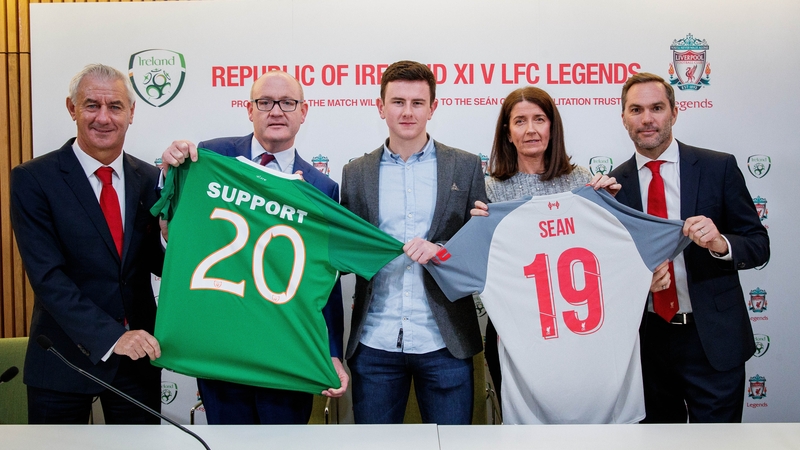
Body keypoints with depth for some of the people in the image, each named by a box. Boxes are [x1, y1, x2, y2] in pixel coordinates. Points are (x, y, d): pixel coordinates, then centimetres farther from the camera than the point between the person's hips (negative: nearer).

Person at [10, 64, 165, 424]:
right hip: (63, 360, -3)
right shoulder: (32, 179, -7)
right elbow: (47, 276, -15)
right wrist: (110, 336, -24)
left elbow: (162, 263, 1)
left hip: (138, 353, 3)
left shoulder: (150, 179, 4)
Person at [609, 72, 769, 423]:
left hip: (713, 338, -2)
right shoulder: (614, 183, 2)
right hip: (648, 338, 2)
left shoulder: (719, 168, -4)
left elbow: (759, 245, -2)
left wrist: (720, 243, -24)